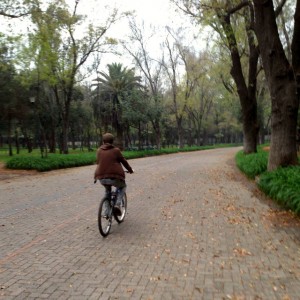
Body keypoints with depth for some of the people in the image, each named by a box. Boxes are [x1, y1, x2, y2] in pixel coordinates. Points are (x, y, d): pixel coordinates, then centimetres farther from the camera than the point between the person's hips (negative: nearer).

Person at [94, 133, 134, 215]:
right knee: (123, 187, 27)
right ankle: (117, 205, 5)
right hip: (114, 176, -4)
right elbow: (124, 161, 9)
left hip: (102, 177, 4)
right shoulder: (116, 150, 1)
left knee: (107, 190, 34)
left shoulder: (99, 150, 12)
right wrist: (130, 170, 26)